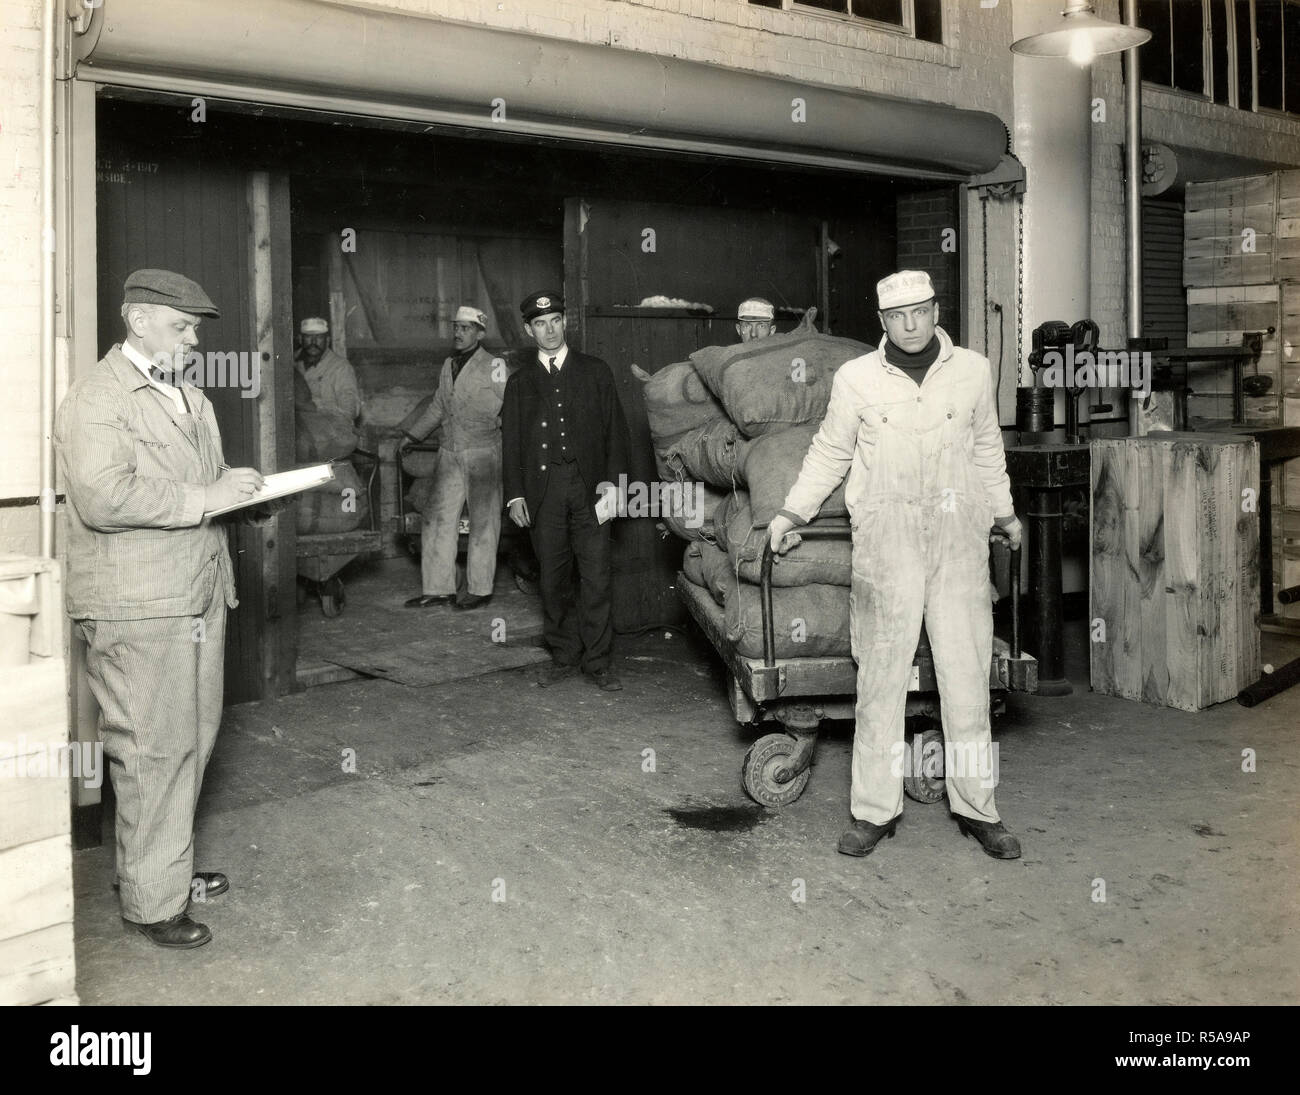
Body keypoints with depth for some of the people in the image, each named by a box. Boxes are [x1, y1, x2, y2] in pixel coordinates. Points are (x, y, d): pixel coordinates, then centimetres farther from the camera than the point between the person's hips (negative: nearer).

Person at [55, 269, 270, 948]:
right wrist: (200, 498, -21)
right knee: (152, 752, -3)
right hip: (137, 611, -9)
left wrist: (237, 485, 9)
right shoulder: (96, 400, -11)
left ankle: (172, 867, 31)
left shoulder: (189, 397, 20)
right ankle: (151, 900, 9)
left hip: (198, 597, 9)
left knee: (191, 740, 15)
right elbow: (102, 498, -24)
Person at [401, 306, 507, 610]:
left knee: (483, 522, 1)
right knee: (438, 519, 5)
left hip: (483, 453, -6)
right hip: (450, 454, 6)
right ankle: (438, 588, 13)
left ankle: (480, 588, 12)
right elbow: (437, 407, 26)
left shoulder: (494, 366, -4)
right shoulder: (448, 365, 15)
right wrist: (412, 436, 27)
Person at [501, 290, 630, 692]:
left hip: (589, 485, -1)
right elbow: (511, 442, 12)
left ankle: (597, 661, 3)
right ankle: (564, 656, 15)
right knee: (553, 579, 4)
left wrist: (612, 478, -5)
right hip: (543, 489, 1)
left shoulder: (595, 372, 11)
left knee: (596, 577, -5)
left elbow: (615, 429, 8)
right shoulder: (519, 383, 15)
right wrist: (515, 494, 2)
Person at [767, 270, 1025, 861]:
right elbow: (829, 453, 13)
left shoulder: (972, 370, 8)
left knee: (967, 672, 4)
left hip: (958, 535, 2)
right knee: (882, 674, -1)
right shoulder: (856, 378, 3)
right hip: (885, 535, -1)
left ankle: (976, 807, 16)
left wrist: (1004, 512, 30)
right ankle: (874, 810, 9)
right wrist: (792, 512, 9)